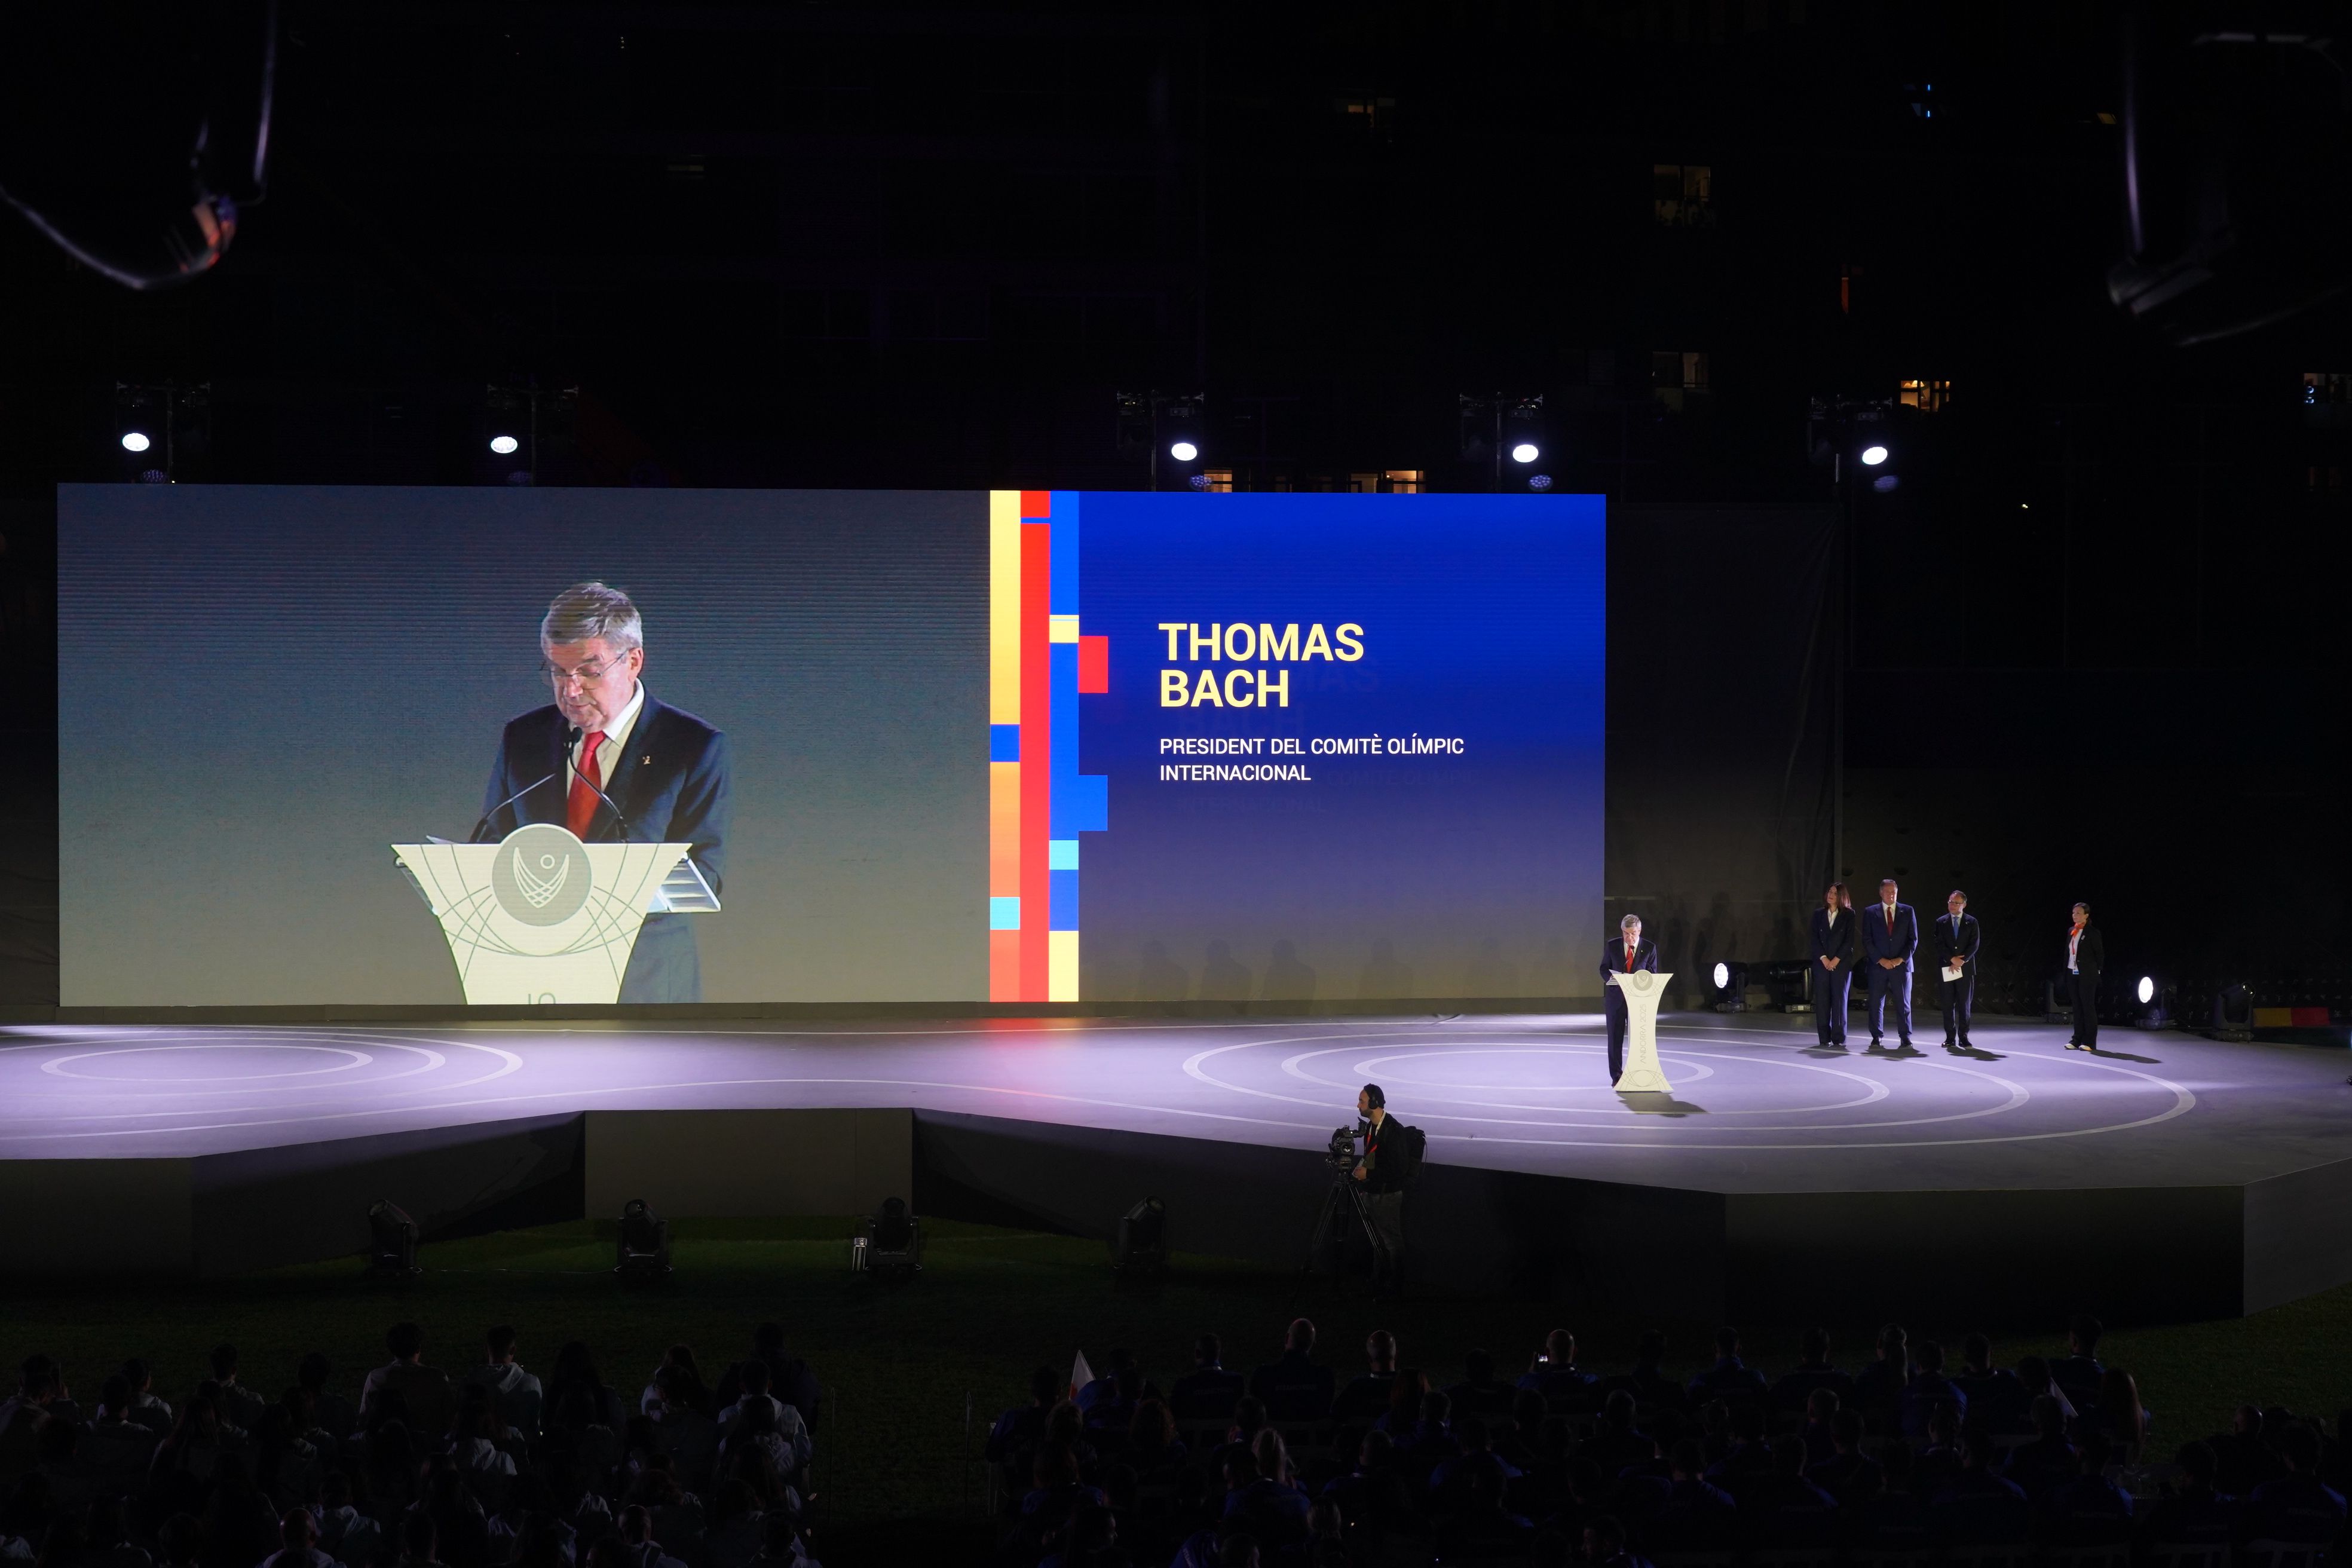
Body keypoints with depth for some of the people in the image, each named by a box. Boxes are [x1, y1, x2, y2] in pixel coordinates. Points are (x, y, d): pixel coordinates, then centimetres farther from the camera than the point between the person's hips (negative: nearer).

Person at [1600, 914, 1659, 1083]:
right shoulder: (1612, 946, 2)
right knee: (1615, 1037, 3)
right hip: (1616, 997, 1)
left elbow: (1652, 973, 1)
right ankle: (1616, 1075, 9)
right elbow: (1604, 969, 8)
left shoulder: (1649, 948, 0)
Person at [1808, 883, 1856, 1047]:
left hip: (1842, 963, -2)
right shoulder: (1818, 914, 11)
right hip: (1822, 963, 2)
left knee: (1839, 999, -4)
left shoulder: (1849, 915, 4)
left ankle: (1839, 1038, -2)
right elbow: (1815, 939, 4)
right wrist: (1824, 958, -8)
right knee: (1822, 1000, -1)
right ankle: (1824, 1038, 2)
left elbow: (1849, 940, -2)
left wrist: (1836, 960, -9)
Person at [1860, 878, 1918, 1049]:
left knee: (1903, 1003, 0)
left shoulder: (1908, 912, 7)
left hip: (1901, 964, 0)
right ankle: (1877, 1038, 5)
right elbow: (1867, 940, 2)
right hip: (1878, 965, 0)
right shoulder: (1871, 913, 6)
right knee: (1876, 1003, -1)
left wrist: (1901, 959, -6)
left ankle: (1905, 1038, 4)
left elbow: (1913, 939, 5)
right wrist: (1881, 960, -8)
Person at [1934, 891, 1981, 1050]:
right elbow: (1940, 944, 0)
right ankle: (1950, 1038, 3)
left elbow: (1974, 944, -2)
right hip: (1946, 969, 1)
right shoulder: (1941, 922, 8)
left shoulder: (1972, 922, 6)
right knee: (1948, 1005, 1)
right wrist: (1952, 959, -13)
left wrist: (1961, 961, -12)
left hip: (1965, 968, -1)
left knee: (1964, 1004, 0)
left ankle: (1963, 1037, 3)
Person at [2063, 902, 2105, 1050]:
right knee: (2077, 1007, 10)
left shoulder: (2092, 933, -8)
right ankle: (2077, 1039, 14)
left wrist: (2096, 971, 0)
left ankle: (2089, 1042, -1)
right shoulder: (2071, 932, 11)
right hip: (2072, 974, 6)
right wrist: (2066, 971, 9)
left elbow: (2100, 954, -3)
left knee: (2088, 1007, -3)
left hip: (2087, 975, -6)